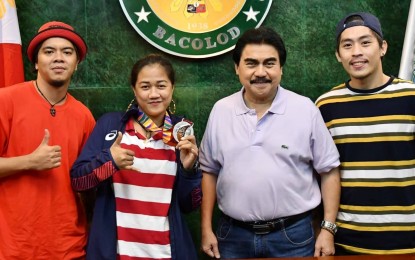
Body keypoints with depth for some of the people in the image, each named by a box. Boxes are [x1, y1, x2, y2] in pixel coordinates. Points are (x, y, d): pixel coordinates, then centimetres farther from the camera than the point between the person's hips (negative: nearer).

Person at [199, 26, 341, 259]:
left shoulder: (306, 109, -6)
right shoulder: (221, 111, 1)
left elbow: (329, 170, -2)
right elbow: (209, 170, 7)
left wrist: (328, 229, -6)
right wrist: (206, 228, 5)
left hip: (293, 235, -2)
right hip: (233, 235, 2)